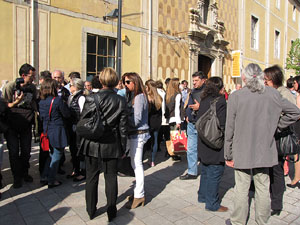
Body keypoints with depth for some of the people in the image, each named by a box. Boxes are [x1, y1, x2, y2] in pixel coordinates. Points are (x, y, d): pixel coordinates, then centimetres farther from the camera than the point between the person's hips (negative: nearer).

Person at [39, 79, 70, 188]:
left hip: (46, 131, 7)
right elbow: (67, 114, -8)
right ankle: (51, 181, 14)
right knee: (56, 156, 6)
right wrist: (63, 104, 5)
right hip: (57, 131, -7)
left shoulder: (41, 101, 4)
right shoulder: (58, 100, -16)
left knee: (52, 154, 22)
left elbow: (41, 116, 12)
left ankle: (44, 177, 27)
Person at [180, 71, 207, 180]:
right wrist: (187, 115, 14)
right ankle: (192, 172, 26)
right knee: (191, 149, 13)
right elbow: (185, 105, 26)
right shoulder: (192, 92, 14)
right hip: (191, 124, 8)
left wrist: (199, 107, -26)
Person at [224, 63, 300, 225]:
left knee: (241, 189, 8)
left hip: (242, 151, -3)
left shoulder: (235, 96, -11)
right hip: (265, 150, 3)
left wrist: (228, 155, -1)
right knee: (263, 188, 16)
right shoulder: (272, 93, -3)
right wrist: (275, 126, 10)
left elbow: (229, 128, -9)